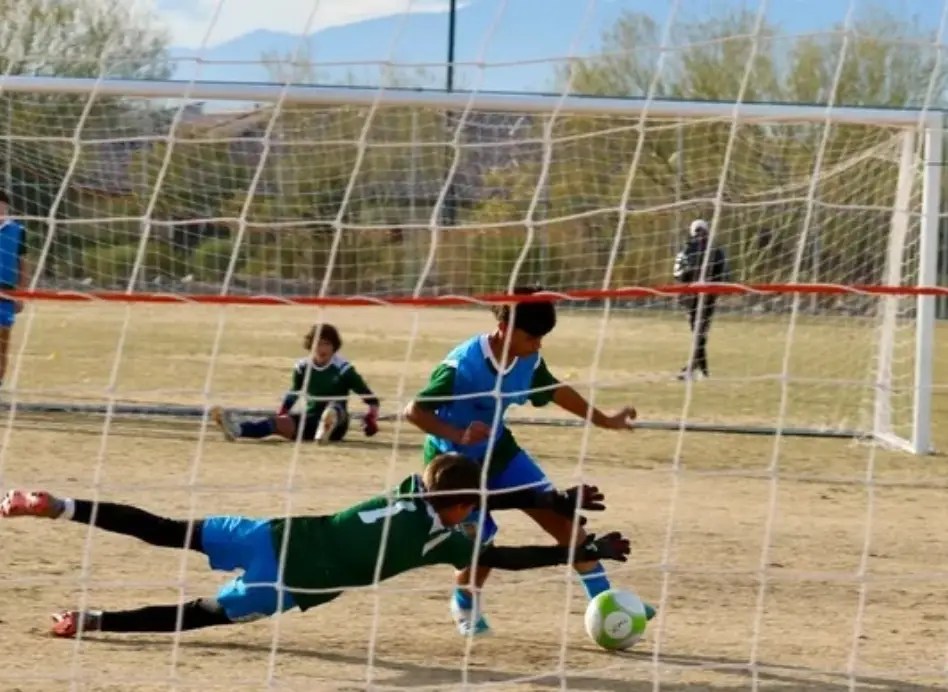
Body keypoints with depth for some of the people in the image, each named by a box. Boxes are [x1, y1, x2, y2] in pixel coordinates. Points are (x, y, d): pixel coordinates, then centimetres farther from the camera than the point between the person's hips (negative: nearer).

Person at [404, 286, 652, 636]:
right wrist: (458, 435, -42)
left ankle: (602, 598, 2)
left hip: (498, 450, 6)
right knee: (481, 541, -10)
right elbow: (414, 411, -28)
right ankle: (464, 606, 23)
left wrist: (604, 420, 18)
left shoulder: (528, 361, -11)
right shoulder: (462, 366, -31)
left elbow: (555, 390, 11)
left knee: (558, 513, -5)